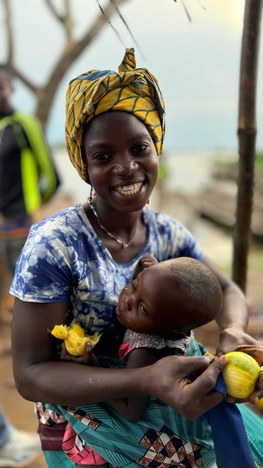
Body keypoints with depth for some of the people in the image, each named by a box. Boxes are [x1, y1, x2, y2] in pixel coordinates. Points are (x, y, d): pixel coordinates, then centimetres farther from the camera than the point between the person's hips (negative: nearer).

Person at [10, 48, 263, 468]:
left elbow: (228, 292, 3)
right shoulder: (53, 244, -24)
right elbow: (30, 374, -24)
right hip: (87, 433, -4)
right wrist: (146, 380, -38)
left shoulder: (168, 233, -7)